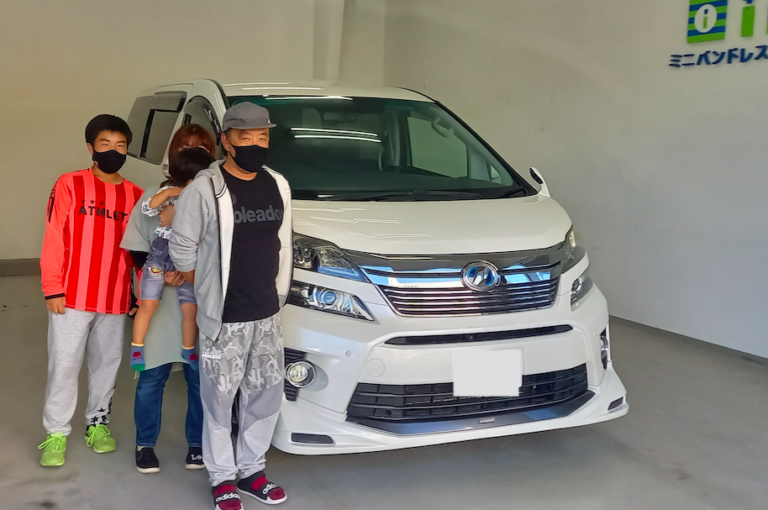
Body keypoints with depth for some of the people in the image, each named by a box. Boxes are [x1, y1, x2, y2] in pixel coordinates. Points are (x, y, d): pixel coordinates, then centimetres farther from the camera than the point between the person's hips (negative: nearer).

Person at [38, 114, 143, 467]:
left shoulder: (135, 195, 6)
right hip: (72, 298, -3)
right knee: (64, 366, 3)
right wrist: (52, 288, -9)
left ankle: (98, 423, 30)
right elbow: (54, 240, -5)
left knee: (107, 364, 13)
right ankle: (56, 433, 14)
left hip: (115, 300, 3)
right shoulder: (70, 185, -3)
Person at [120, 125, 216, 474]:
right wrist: (158, 273, -13)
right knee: (151, 380, 9)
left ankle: (197, 444, 28)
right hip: (160, 305, 1)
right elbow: (136, 250, 4)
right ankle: (145, 445, 27)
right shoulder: (153, 198, 4)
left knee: (201, 380, 10)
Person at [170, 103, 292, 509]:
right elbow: (181, 248, -6)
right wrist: (206, 295, 3)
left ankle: (251, 470, 29)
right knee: (219, 401, 5)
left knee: (266, 396, 13)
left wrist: (278, 296, 12)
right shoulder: (204, 189, -12)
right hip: (223, 319, -5)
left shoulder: (278, 186, 5)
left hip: (267, 315, 5)